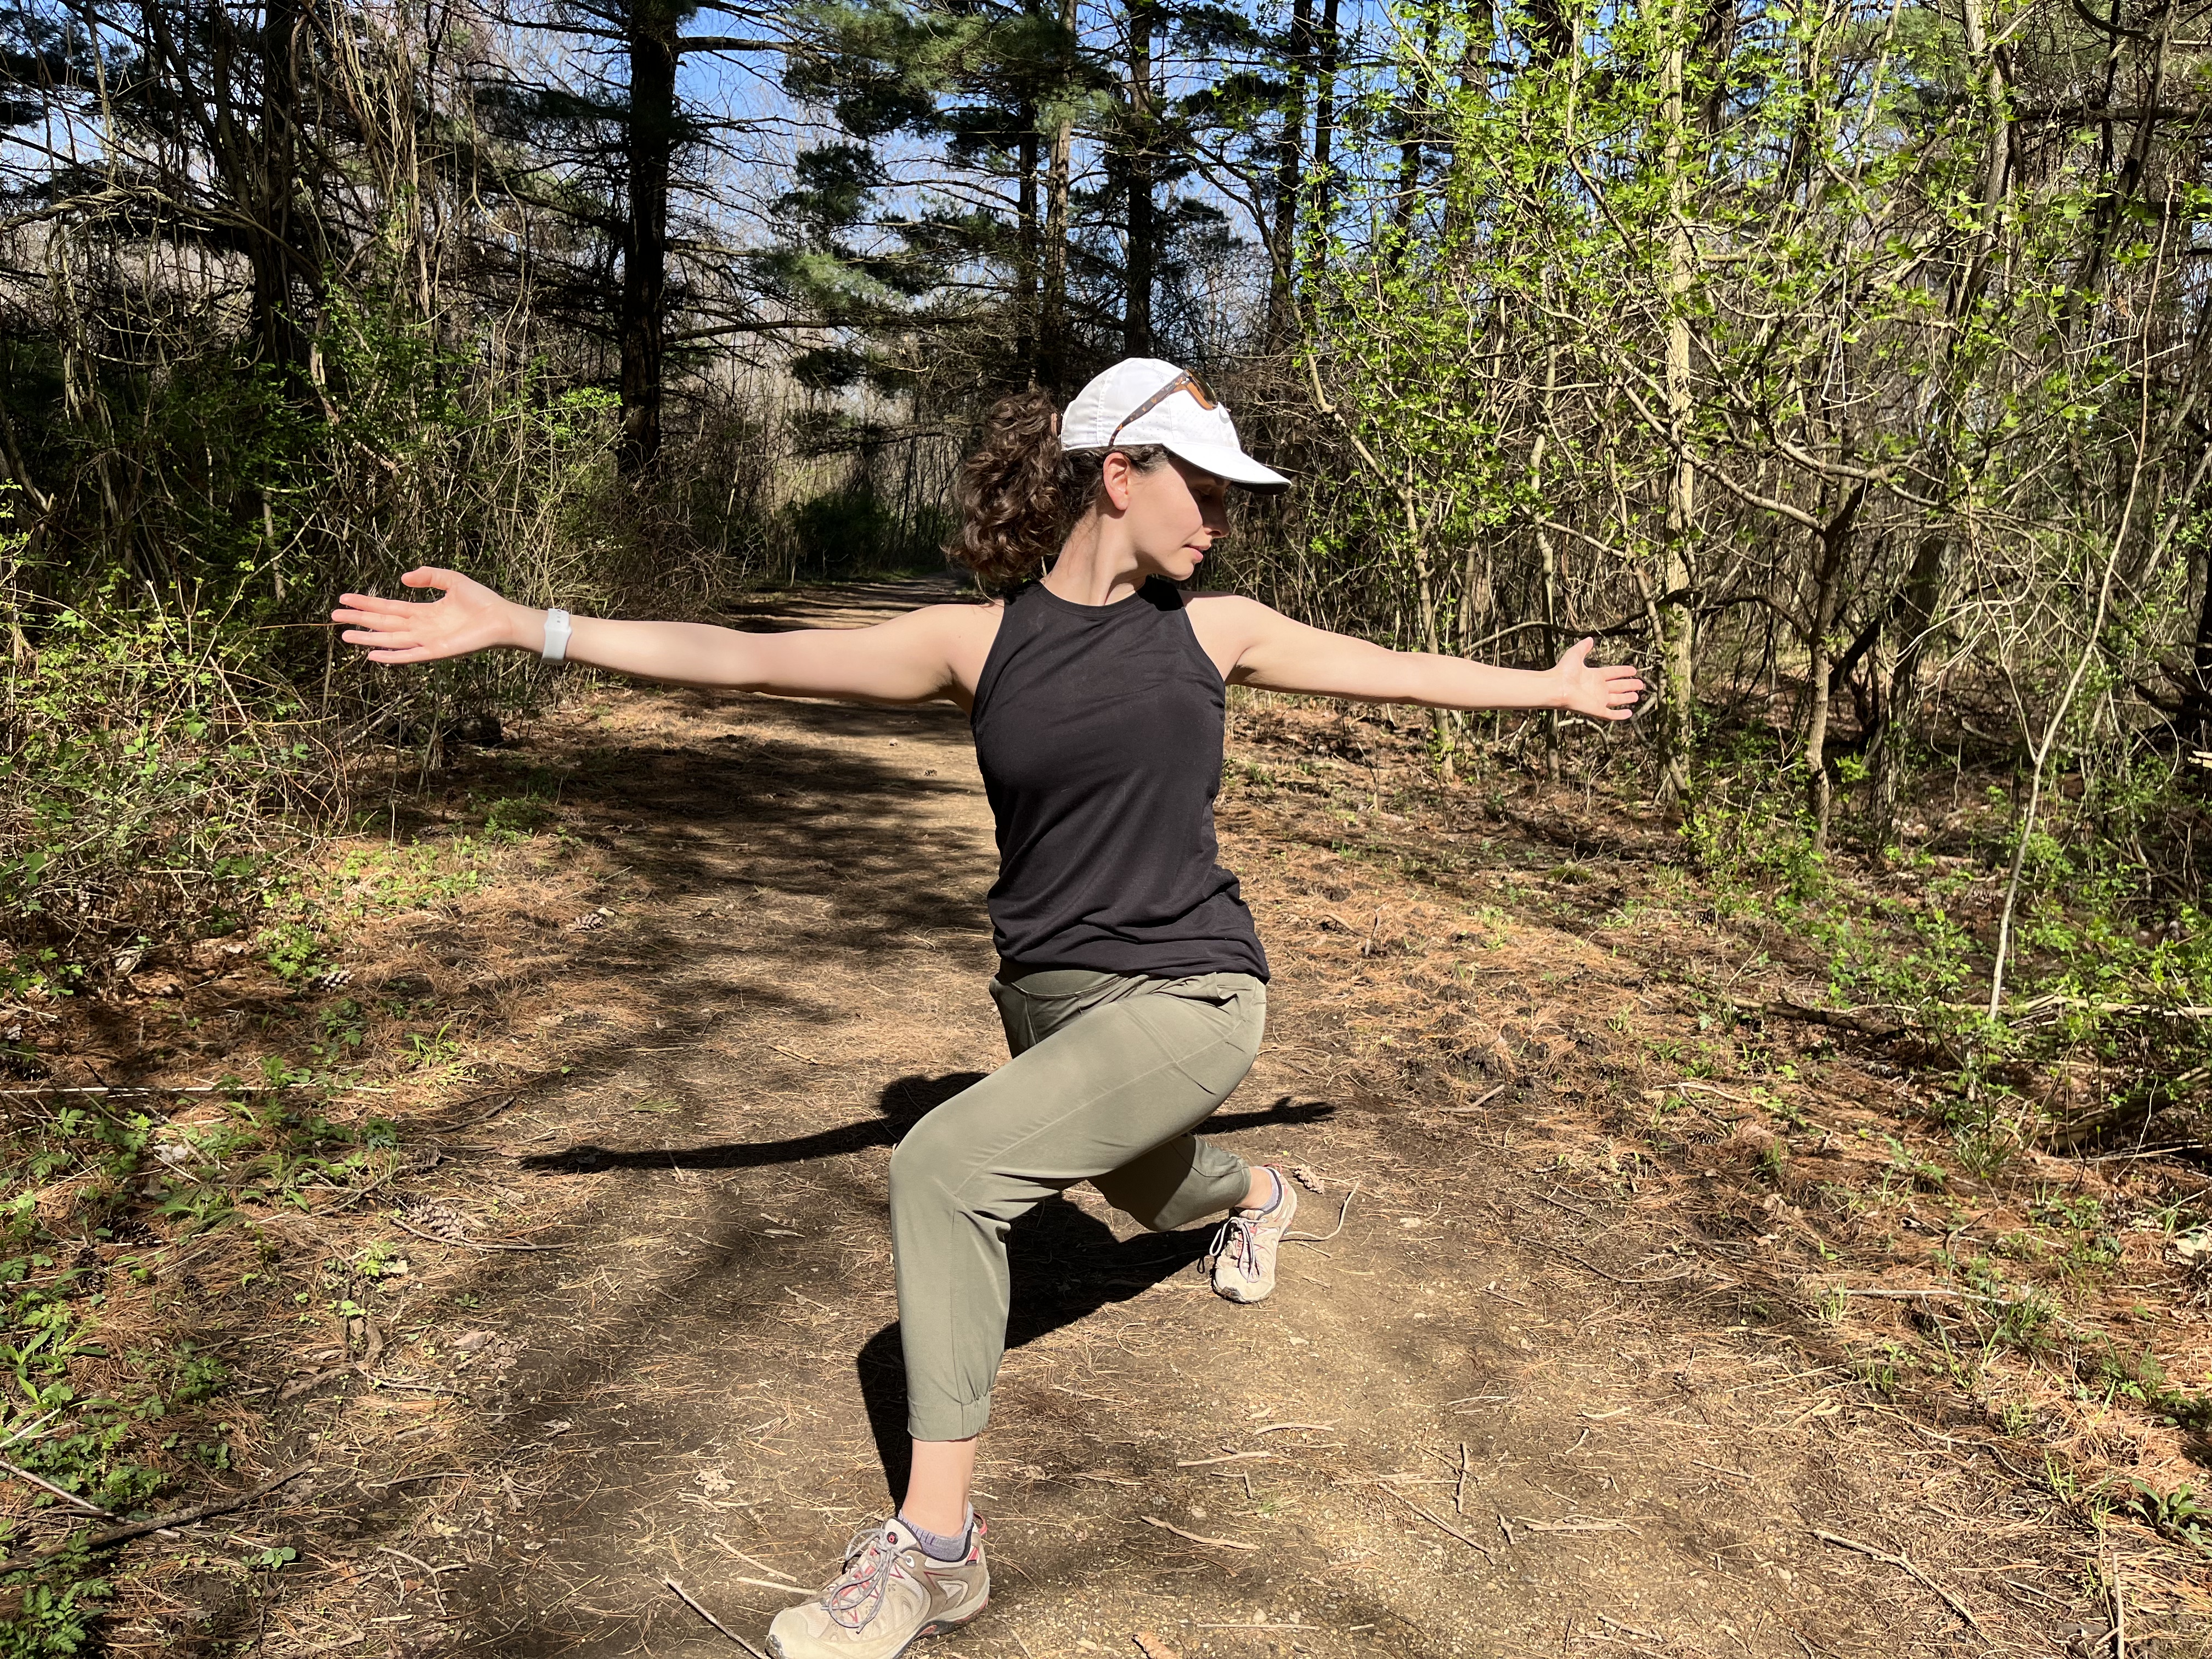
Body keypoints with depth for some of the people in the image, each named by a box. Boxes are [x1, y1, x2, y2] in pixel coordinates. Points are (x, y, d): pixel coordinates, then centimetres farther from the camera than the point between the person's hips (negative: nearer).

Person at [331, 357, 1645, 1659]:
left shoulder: (1212, 629, -2)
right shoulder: (979, 641, -4)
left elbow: (1395, 669, 11)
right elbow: (748, 659, -7)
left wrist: (1550, 688, 20)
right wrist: (522, 625, -11)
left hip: (1190, 993, -3)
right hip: (1047, 997, 3)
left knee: (944, 1162, -22)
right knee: (1150, 1192, 28)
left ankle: (934, 1546, -10)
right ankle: (1261, 1195, 68)